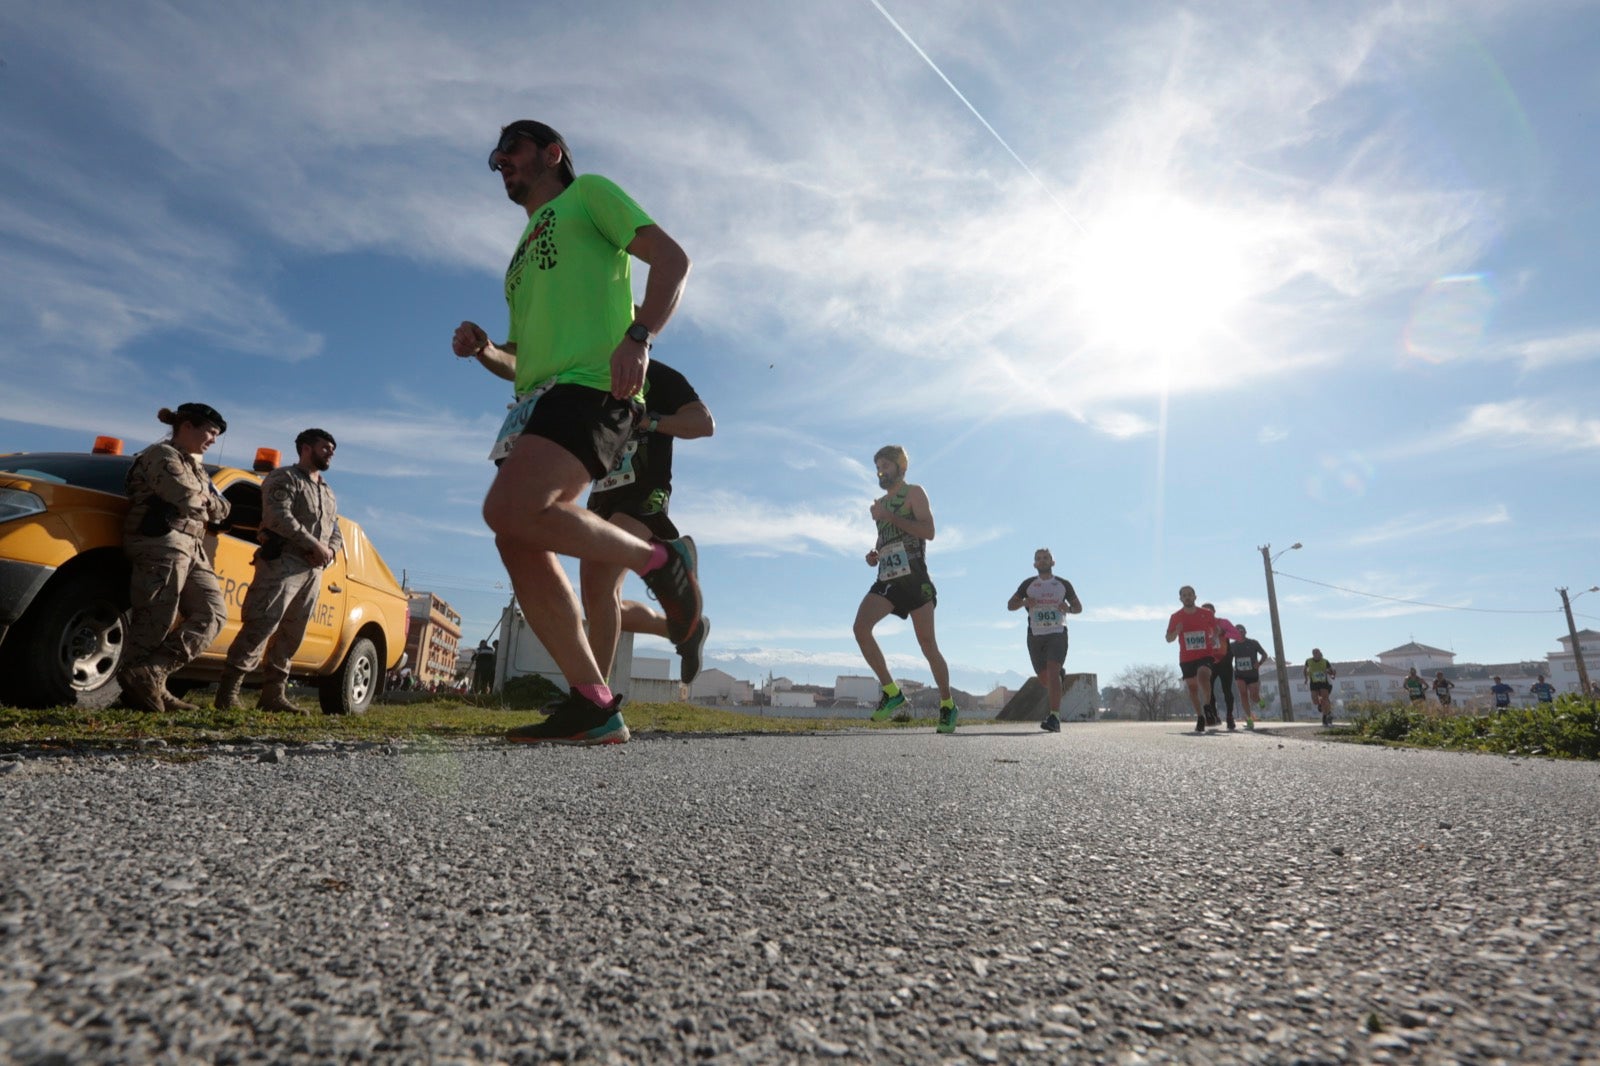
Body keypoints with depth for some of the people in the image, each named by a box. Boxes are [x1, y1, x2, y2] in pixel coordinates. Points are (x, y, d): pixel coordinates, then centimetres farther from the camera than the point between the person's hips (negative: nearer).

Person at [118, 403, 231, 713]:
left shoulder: (195, 467, 28)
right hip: (163, 542, -9)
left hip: (191, 548, 9)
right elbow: (188, 498, -13)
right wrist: (211, 504, 6)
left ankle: (151, 679, -5)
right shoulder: (162, 455, 1)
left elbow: (220, 508, 21)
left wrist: (213, 506, 1)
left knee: (213, 612, -2)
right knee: (155, 621, -10)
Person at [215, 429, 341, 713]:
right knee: (261, 626, -14)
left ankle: (274, 695, 9)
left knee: (291, 635, 6)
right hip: (282, 562, -7)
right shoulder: (284, 478, 4)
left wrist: (329, 552, 0)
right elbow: (280, 517, -12)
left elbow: (336, 533, 23)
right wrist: (315, 546, -15)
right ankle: (228, 692, -8)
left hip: (314, 570, 7)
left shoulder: (328, 493, 26)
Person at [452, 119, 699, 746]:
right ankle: (594, 705, -3)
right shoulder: (522, 257, 36)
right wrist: (482, 351, 12)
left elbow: (671, 258, 0)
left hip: (591, 383, -8)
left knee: (510, 511, -28)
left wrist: (639, 337, -17)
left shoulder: (587, 192, 16)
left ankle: (659, 560, -10)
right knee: (520, 546, -6)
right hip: (538, 400, 8)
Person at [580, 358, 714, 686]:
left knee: (597, 582, -27)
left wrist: (647, 420, -17)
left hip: (643, 495, -8)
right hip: (601, 498, 8)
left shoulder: (656, 375, 4)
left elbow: (705, 423, -6)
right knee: (603, 609, 3)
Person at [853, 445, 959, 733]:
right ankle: (892, 692, -10)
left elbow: (928, 531, -12)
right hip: (887, 580, 6)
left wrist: (889, 516, -14)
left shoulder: (914, 493, 3)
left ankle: (947, 705, 16)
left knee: (927, 644, -2)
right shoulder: (881, 503, 22)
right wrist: (873, 555, 10)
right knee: (861, 627, -18)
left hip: (914, 577, -6)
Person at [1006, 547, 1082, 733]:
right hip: (1035, 635, 2)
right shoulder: (1028, 584, 8)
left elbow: (1079, 608, 15)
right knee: (1044, 677, 8)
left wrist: (1068, 608, -10)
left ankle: (1055, 719, -27)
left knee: (1053, 671, -22)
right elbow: (1010, 605, 10)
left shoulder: (1064, 584, 8)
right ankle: (1056, 703, 41)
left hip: (1057, 634, -2)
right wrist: (1024, 602, -12)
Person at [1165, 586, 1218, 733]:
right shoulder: (1175, 617, 1)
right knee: (1192, 688, 6)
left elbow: (1216, 630, 15)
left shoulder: (1207, 614, 1)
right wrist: (1176, 632, -16)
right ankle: (1200, 718, 17)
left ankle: (1208, 706, -17)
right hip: (1186, 658, 2)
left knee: (1203, 674, -30)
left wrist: (1214, 639, -7)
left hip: (1205, 655, -2)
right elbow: (1168, 639, 5)